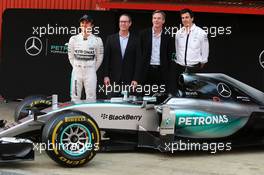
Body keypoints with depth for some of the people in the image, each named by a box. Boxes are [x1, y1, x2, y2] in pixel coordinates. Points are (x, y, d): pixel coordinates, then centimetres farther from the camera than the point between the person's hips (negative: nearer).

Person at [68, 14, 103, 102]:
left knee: (91, 98, -1)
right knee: (75, 97, 4)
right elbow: (71, 56, 11)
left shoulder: (97, 40, 0)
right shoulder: (74, 39, 4)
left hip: (90, 73, -1)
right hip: (77, 72, 1)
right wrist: (76, 67, 9)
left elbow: (99, 58, 6)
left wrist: (93, 70, 7)